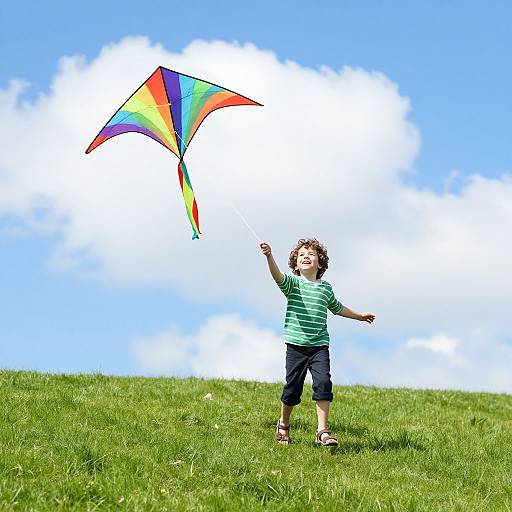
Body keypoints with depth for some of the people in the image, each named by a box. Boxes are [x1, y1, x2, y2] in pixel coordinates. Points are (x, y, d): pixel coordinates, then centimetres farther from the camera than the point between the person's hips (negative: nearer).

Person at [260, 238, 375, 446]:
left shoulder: (326, 288, 12)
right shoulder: (293, 283, 0)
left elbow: (337, 308, 32)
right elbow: (278, 276, -24)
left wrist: (360, 315, 43)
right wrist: (269, 257, -43)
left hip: (319, 345, 2)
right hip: (296, 345, -2)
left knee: (323, 383, -15)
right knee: (293, 387, 3)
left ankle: (322, 432, -12)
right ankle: (283, 424, 29)